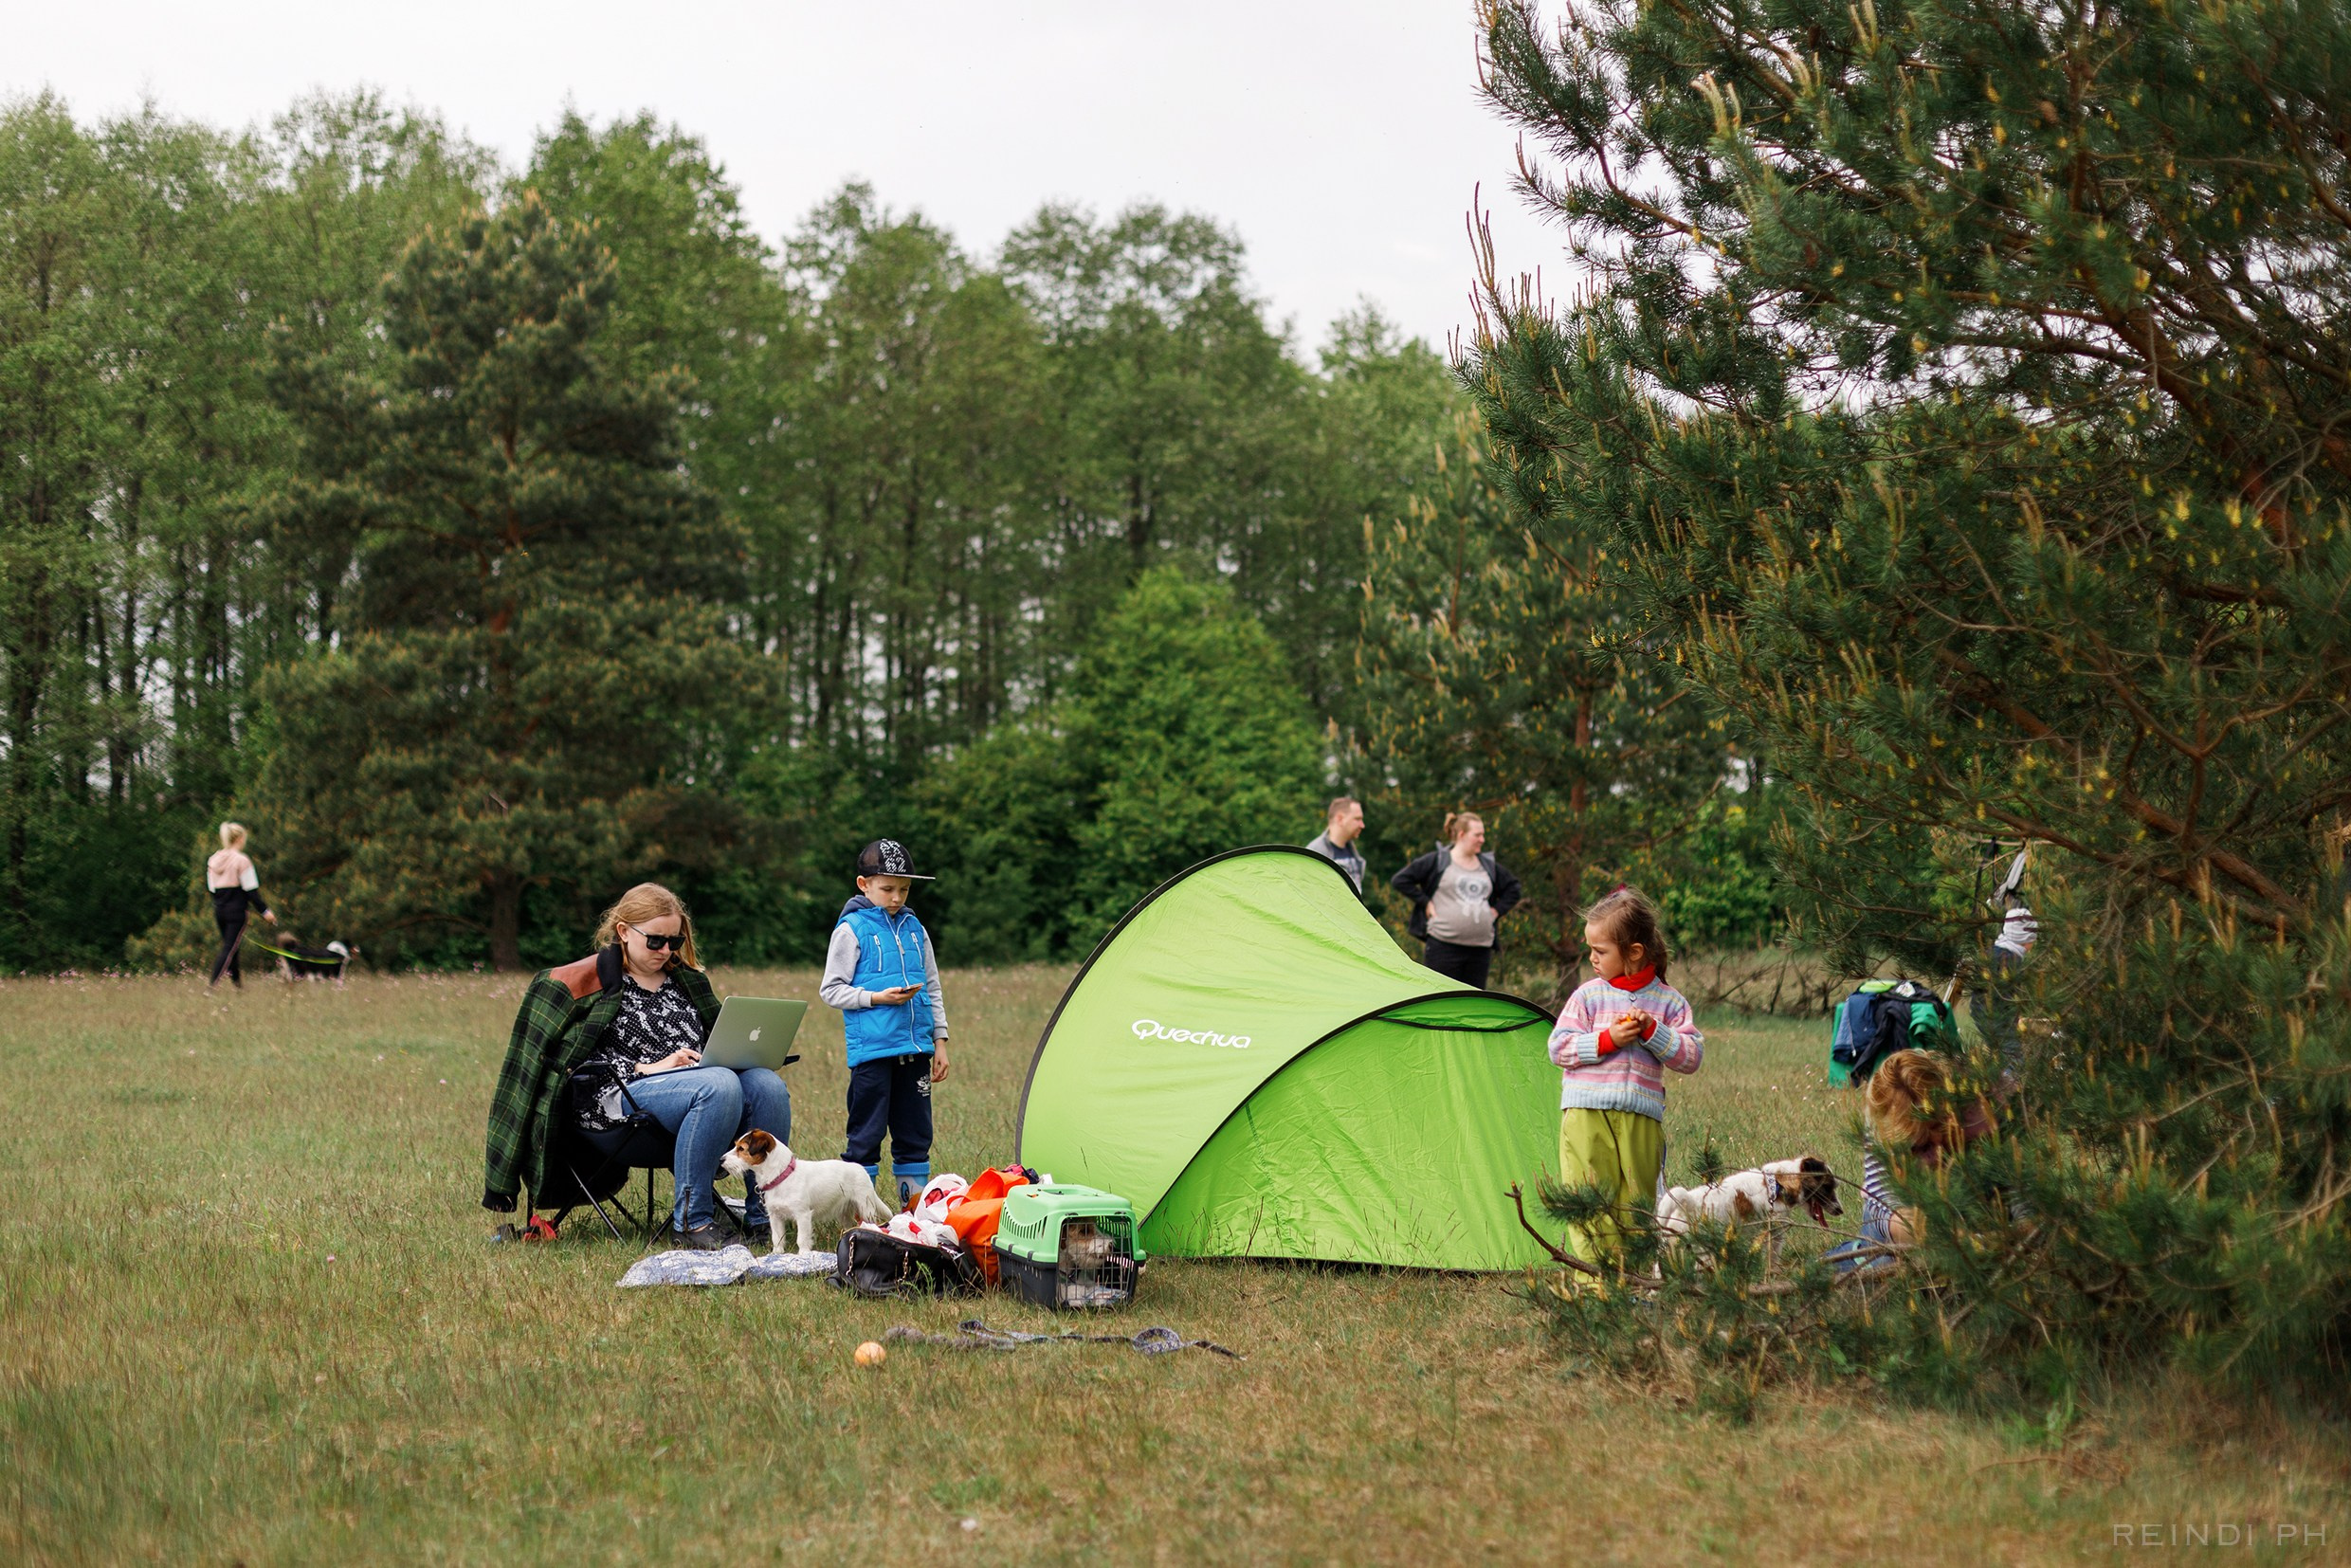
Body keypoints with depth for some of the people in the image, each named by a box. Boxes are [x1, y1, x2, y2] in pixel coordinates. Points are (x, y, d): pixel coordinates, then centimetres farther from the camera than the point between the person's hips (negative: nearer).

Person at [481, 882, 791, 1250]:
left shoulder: (686, 978, 22)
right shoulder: (588, 982, 5)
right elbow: (574, 1060, -6)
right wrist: (648, 1068, -15)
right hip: (617, 1099, -6)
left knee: (768, 1084, -25)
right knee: (720, 1085, -35)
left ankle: (763, 1216, -20)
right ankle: (689, 1221, -31)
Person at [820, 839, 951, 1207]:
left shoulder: (914, 929, 12)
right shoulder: (851, 929, -3)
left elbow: (933, 989, 18)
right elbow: (831, 990, -4)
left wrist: (939, 1042, 13)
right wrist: (878, 998, -16)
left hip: (915, 1047, 5)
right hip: (871, 1048, -5)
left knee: (915, 1133, 10)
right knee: (866, 1134, -2)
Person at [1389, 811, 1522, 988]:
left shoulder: (1488, 866, 14)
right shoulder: (1437, 861, -1)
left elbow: (1512, 888, 27)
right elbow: (1400, 880, -2)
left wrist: (1497, 910, 11)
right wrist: (1426, 904, -5)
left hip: (1480, 948, 5)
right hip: (1443, 946, -5)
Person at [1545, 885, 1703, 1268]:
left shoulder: (1669, 1002, 7)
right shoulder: (1588, 996, 6)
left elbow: (1691, 1056, 1)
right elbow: (1559, 1047, 1)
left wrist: (1652, 1031, -11)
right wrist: (1608, 1040, -10)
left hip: (1641, 1120, 1)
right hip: (1586, 1114, -1)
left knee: (1636, 1203, 3)